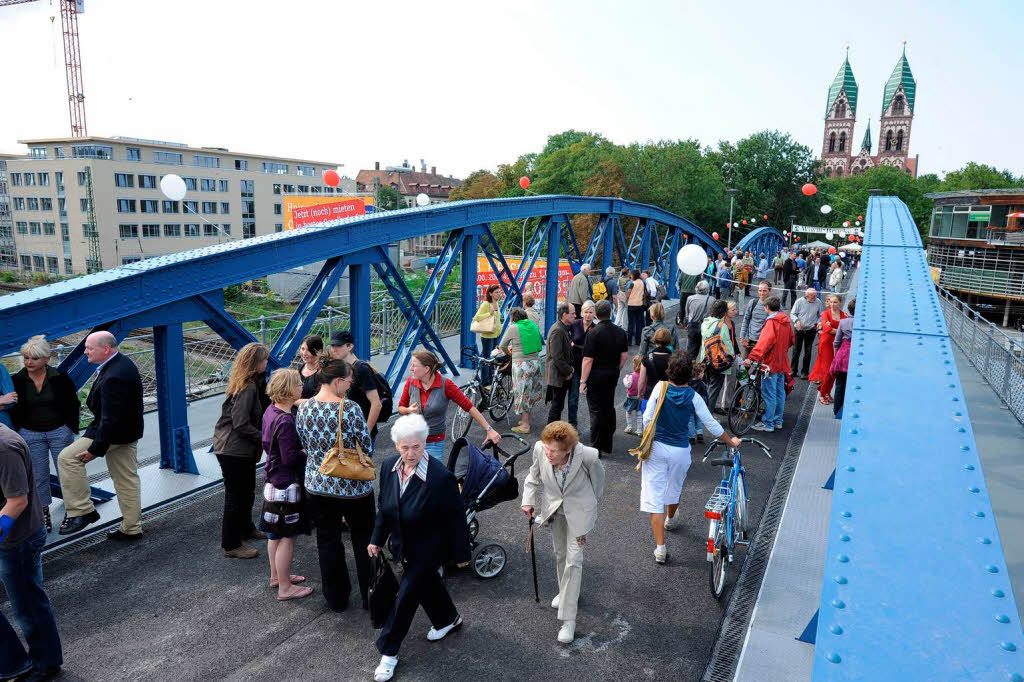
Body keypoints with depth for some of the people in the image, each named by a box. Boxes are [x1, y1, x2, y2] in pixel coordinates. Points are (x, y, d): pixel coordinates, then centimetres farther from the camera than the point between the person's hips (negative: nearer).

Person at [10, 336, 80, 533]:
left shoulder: (59, 377, -8)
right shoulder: (16, 381, -4)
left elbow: (74, 402, 2)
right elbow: (11, 409, 8)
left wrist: (72, 425, 0)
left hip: (60, 432, -1)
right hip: (30, 435, 1)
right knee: (38, 476, 9)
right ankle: (44, 512, 24)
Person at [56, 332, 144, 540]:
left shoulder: (113, 377, -27)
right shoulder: (123, 363, 6)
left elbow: (111, 418, -27)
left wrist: (96, 449, -23)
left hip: (115, 433, -10)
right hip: (128, 432, 10)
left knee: (67, 458, -6)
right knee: (126, 480, 15)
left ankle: (81, 511, 0)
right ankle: (132, 528, 25)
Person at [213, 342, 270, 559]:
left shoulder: (243, 383, 7)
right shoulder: (248, 388, -24)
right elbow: (241, 424, -26)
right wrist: (263, 438, -18)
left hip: (241, 449, 10)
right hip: (234, 450, -10)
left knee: (247, 490, 25)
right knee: (236, 496, 2)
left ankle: (246, 528, 43)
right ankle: (231, 545, 14)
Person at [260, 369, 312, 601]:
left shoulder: (271, 411, 3)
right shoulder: (285, 421, -26)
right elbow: (290, 458, -25)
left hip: (273, 480, 10)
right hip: (286, 484, -10)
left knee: (275, 534, 22)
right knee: (286, 537, 3)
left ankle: (276, 575, 38)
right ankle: (285, 588, 15)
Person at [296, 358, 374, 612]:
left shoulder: (304, 408, -5)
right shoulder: (349, 408, -21)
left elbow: (304, 444, 7)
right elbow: (367, 447, -14)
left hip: (317, 486, 4)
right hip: (353, 486, -4)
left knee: (327, 541, 17)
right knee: (364, 539, 15)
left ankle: (336, 598, 29)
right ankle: (370, 595, 25)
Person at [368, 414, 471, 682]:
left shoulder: (441, 477, -30)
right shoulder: (389, 467, -10)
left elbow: (456, 518, -19)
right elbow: (384, 507, 6)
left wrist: (461, 554, -12)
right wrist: (377, 539, 10)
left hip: (427, 549, -6)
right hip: (404, 544, 6)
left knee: (406, 596, 2)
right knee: (427, 583, 24)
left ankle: (389, 651, 22)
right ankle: (448, 620, 51)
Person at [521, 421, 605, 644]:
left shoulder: (588, 456, -34)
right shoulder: (540, 449, -26)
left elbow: (598, 476, -9)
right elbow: (534, 476, -3)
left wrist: (592, 499, 8)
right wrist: (528, 500, -12)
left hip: (579, 510, -4)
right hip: (554, 507, 4)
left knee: (573, 560, -6)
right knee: (560, 554, 22)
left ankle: (568, 619, 4)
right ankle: (567, 591, 50)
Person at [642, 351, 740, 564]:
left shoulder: (661, 387, -12)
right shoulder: (693, 397, -10)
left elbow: (647, 418, -11)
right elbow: (712, 425, -4)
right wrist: (731, 441, 12)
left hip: (657, 448, -2)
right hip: (680, 451, 2)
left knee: (654, 494, 2)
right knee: (674, 487, 27)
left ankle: (660, 547, -2)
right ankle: (670, 519, 55)